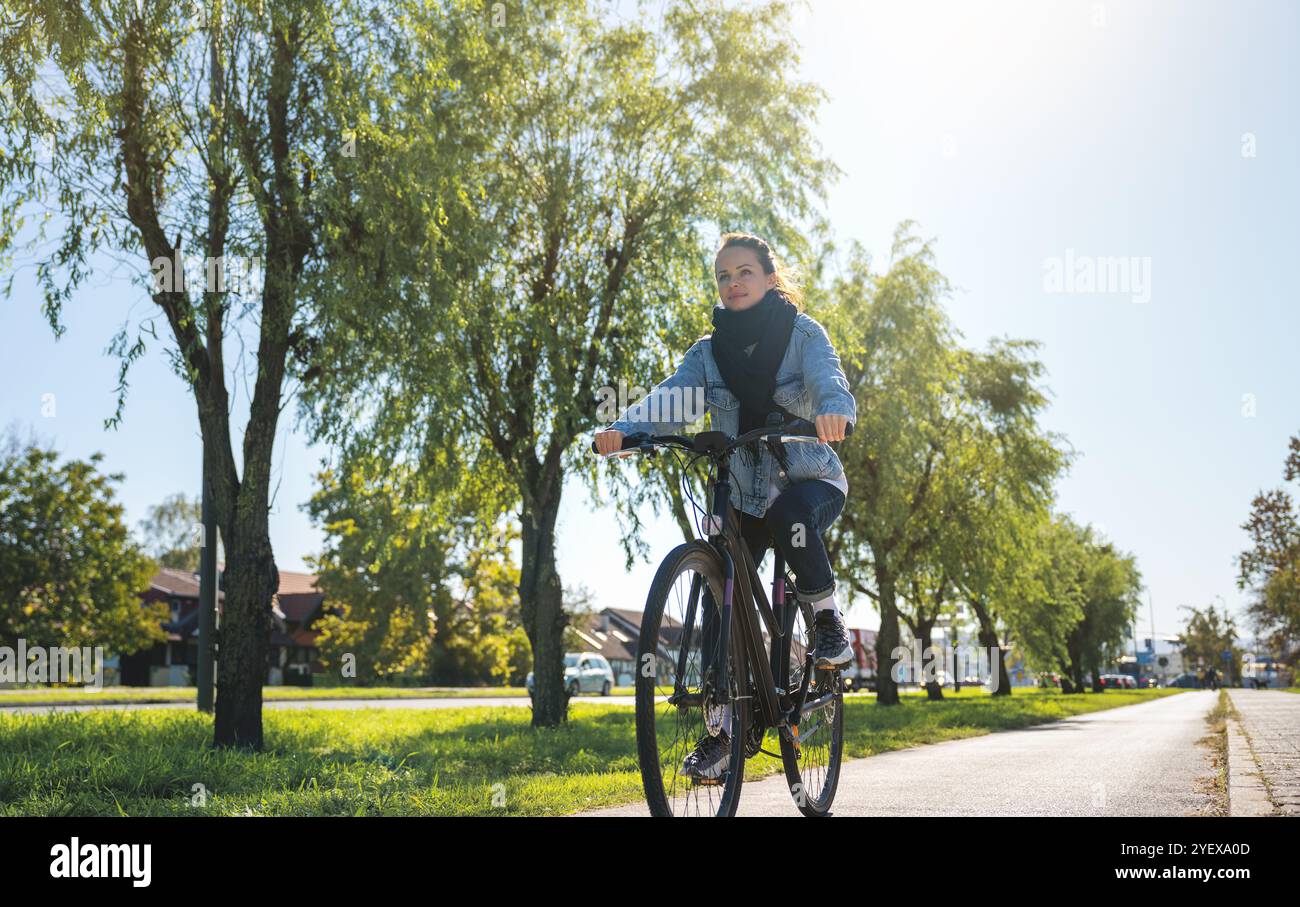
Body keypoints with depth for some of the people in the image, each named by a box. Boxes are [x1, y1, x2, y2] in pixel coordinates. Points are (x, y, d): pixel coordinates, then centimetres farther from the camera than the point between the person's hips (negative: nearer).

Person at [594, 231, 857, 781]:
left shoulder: (803, 333, -5)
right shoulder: (708, 352, 2)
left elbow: (829, 380, -24)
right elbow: (669, 402, -13)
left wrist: (834, 409, -50)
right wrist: (623, 430, -35)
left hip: (811, 480, -3)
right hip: (741, 494, 4)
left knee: (789, 512, -38)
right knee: (720, 608, -8)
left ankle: (830, 621, -14)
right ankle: (721, 733, 3)